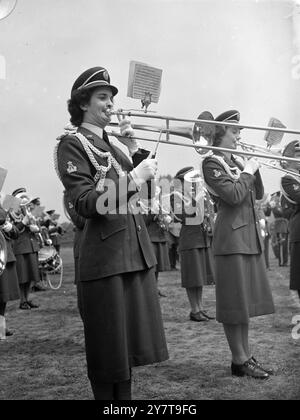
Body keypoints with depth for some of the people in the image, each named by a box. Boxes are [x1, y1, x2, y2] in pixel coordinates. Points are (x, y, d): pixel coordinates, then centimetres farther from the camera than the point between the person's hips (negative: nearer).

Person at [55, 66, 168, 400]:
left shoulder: (110, 144, 17)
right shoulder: (72, 144, -6)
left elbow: (138, 192, 17)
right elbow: (85, 204, -18)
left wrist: (134, 148, 6)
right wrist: (134, 178, -22)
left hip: (136, 252, 8)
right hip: (106, 257, -8)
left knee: (129, 343, 15)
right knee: (109, 349, 2)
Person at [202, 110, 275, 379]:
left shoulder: (237, 161, 15)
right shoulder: (212, 163, -9)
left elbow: (258, 195, 13)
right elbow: (234, 196, -20)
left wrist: (254, 169, 1)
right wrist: (248, 171, -9)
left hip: (251, 237, 8)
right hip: (232, 238, -8)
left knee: (247, 301, 12)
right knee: (235, 303, -1)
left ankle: (246, 356, 21)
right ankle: (239, 361, 8)